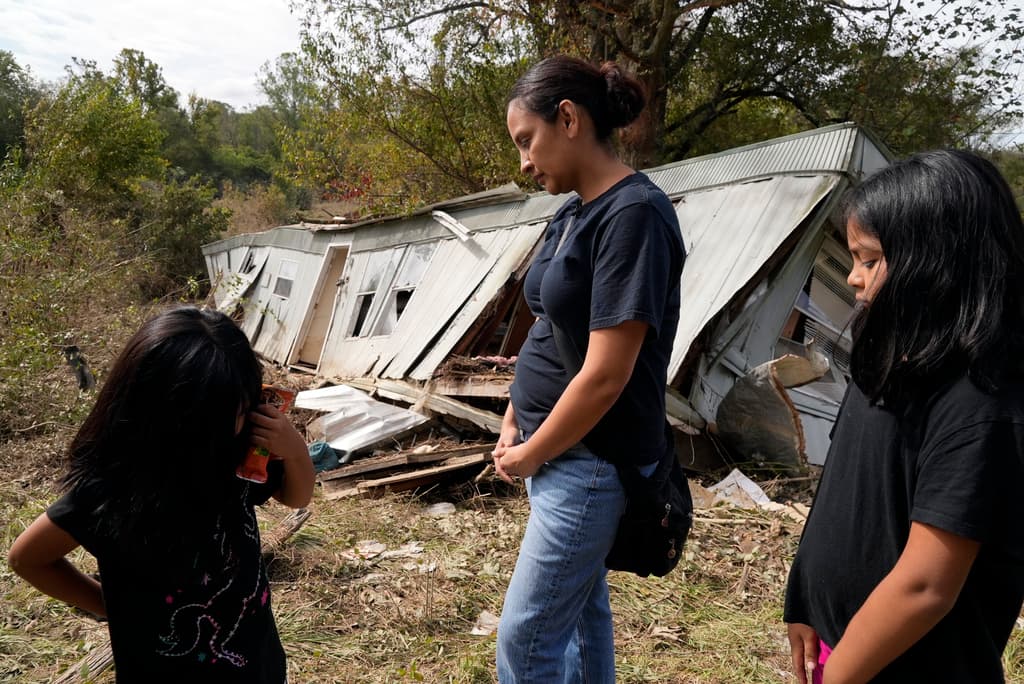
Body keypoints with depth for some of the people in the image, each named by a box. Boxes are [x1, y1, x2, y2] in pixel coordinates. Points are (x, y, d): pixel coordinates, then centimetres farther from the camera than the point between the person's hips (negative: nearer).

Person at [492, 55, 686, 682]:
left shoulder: (634, 214, -20)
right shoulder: (573, 215, 8)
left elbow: (605, 375, -23)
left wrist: (530, 456, -12)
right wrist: (513, 427, 6)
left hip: (591, 462, -8)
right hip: (558, 452, 9)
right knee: (581, 607, 20)